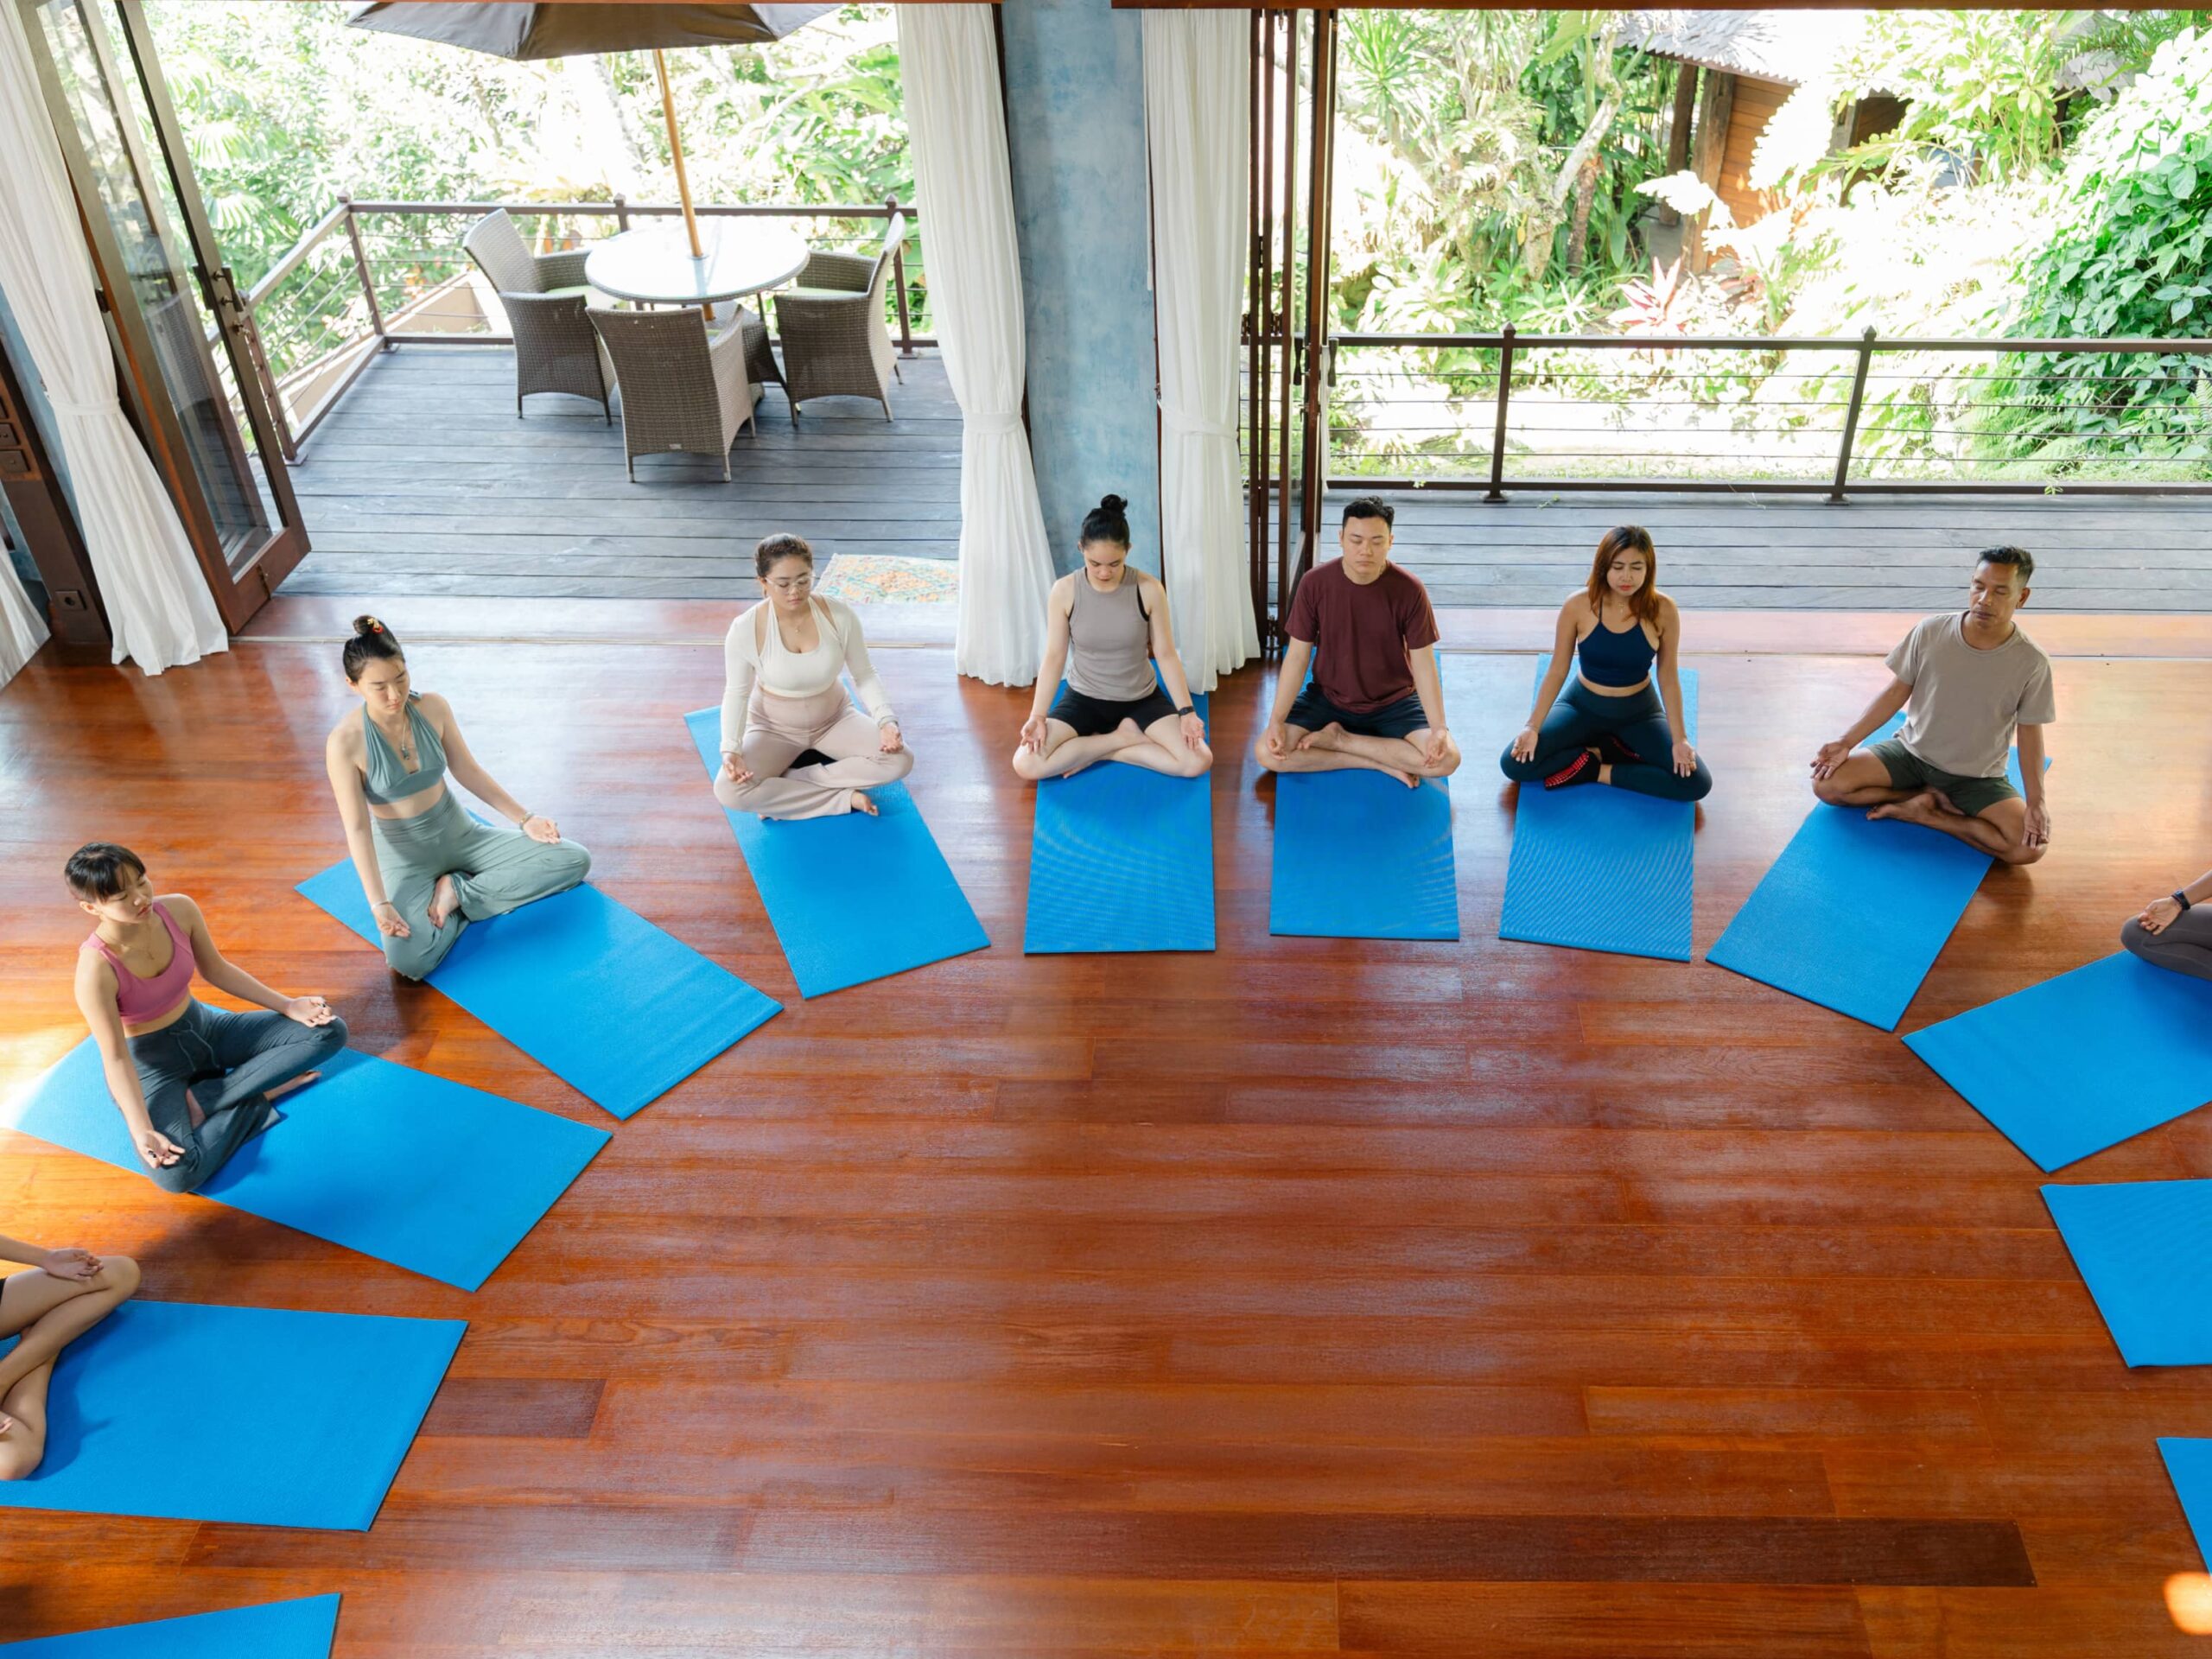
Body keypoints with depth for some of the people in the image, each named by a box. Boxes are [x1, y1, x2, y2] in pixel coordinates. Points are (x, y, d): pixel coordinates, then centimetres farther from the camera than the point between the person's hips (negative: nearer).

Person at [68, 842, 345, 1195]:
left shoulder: (179, 909, -16)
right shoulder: (95, 968, -29)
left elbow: (216, 970, 2)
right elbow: (115, 1058, -22)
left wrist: (288, 1006, -3)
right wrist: (141, 1131, -30)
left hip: (203, 1029, 6)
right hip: (151, 1063, -6)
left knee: (330, 1032, -7)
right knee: (176, 1172, -32)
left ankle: (205, 1098, -10)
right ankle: (259, 1096, -7)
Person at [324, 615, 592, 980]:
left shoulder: (433, 707, -10)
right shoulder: (345, 742, -21)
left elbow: (467, 770, 4)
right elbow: (357, 827, -19)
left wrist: (524, 818, 1)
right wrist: (379, 903, -26)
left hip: (459, 833, 4)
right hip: (403, 853, -4)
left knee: (575, 860, -10)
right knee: (407, 960, -31)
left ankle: (459, 891, -5)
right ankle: (475, 891, -2)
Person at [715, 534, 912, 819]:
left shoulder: (840, 616, -20)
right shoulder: (745, 629, -23)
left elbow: (865, 675, -8)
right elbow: (736, 694, -10)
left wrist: (886, 720, -25)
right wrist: (731, 748, -26)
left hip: (833, 720, 2)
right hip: (774, 728, -2)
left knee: (899, 761, -23)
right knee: (728, 791, -29)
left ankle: (787, 782, -16)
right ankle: (843, 796, -20)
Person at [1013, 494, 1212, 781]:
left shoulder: (1149, 590, -16)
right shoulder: (1064, 591, -14)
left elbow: (1166, 655, -9)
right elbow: (1054, 656, -9)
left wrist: (1186, 711, -18)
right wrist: (1038, 716, -19)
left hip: (1141, 698, 0)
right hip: (1084, 698, 0)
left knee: (1198, 761, -22)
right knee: (1026, 764, -22)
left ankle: (1103, 750, -4)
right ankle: (1124, 736, -7)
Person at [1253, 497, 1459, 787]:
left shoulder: (1409, 590, -16)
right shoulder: (1315, 583, -14)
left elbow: (1423, 664, -13)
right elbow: (1297, 656, -9)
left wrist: (1439, 728, -26)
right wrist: (1276, 721, -19)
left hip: (1394, 703, 0)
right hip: (1327, 699, 1)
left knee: (1446, 759, -25)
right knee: (1266, 752, -22)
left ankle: (1338, 739, -8)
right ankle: (1385, 763, -13)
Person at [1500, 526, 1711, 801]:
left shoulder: (1663, 610, -19)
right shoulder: (1578, 606, -19)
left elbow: (1668, 677, -9)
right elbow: (1557, 671, -10)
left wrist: (1679, 739, -13)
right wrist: (1533, 726, -17)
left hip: (1639, 712, 0)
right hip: (1582, 706, 0)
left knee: (1695, 784, -19)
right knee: (1515, 764, -20)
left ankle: (1598, 770, -6)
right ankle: (1609, 752, -5)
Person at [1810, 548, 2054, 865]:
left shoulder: (2031, 662, -17)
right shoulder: (1930, 633, -15)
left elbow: (2029, 734, -8)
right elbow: (1897, 691, -3)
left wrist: (2036, 803, -19)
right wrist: (1846, 742, -11)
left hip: (1977, 777, -1)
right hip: (1911, 752, 1)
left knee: (2030, 847, -24)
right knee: (1826, 783, -18)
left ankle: (1921, 812, -7)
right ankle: (1931, 797, -2)